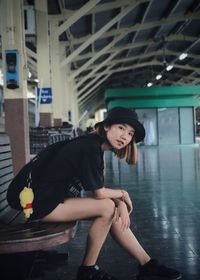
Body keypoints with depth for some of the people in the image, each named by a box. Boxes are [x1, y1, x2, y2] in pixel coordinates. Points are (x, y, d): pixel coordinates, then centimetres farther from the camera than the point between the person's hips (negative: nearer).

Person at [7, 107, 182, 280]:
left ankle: (147, 265, 12)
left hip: (54, 197, 10)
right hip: (37, 202, -9)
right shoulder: (89, 148, -22)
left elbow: (101, 189, 8)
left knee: (114, 212, 3)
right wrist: (122, 194, 1)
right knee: (107, 207, -15)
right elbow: (99, 193, -17)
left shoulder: (95, 147, 7)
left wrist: (121, 203, -9)